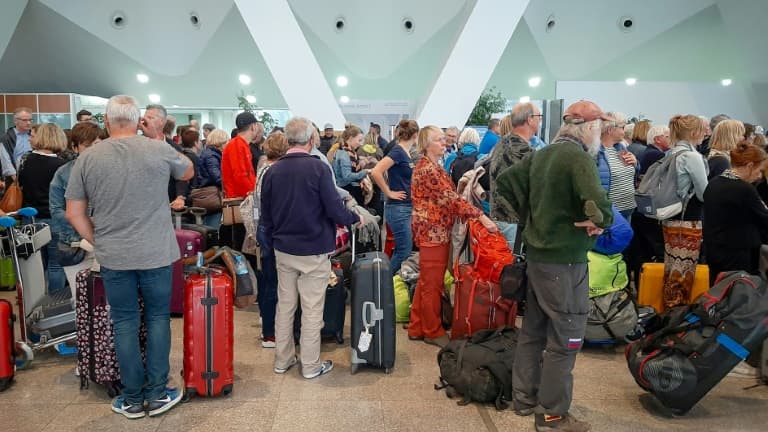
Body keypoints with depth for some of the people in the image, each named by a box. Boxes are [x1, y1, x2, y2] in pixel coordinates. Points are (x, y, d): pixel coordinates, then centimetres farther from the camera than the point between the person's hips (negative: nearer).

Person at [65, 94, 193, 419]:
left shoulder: (88, 157, -3)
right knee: (157, 318, 12)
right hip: (156, 254, 0)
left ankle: (133, 399, 20)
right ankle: (157, 394, 17)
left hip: (113, 257, 1)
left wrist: (98, 242, 12)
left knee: (125, 323, 10)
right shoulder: (159, 149, -6)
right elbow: (188, 172, 16)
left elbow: (74, 213, 0)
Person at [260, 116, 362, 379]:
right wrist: (354, 218, 3)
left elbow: (265, 216, 6)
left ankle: (282, 360, 26)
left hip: (283, 249, 5)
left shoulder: (272, 171, -1)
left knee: (284, 305, 15)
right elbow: (334, 209, -17)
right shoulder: (318, 168, -16)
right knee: (312, 309, 5)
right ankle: (310, 365, 15)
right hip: (314, 250, -5)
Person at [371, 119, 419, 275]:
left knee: (400, 250, 14)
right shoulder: (397, 151, -15)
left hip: (407, 208, 9)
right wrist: (388, 193, -16)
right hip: (398, 208, -9)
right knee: (404, 251, -5)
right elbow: (376, 172, -25)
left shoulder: (406, 153, 11)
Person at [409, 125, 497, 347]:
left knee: (426, 282, 15)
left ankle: (417, 328, 25)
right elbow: (450, 198, -24)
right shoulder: (428, 168, -17)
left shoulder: (432, 166, 16)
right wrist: (480, 216, -27)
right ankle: (433, 331, 13)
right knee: (432, 284, 0)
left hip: (432, 230, 11)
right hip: (433, 231, -11)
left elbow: (445, 197, 17)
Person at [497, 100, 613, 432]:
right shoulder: (578, 157, -17)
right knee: (565, 337, 3)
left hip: (537, 253, 9)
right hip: (564, 260, -9)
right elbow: (597, 204, -33)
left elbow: (505, 182, 14)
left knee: (533, 329, 17)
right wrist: (601, 221, -13)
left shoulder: (541, 154, 8)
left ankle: (526, 399, 29)